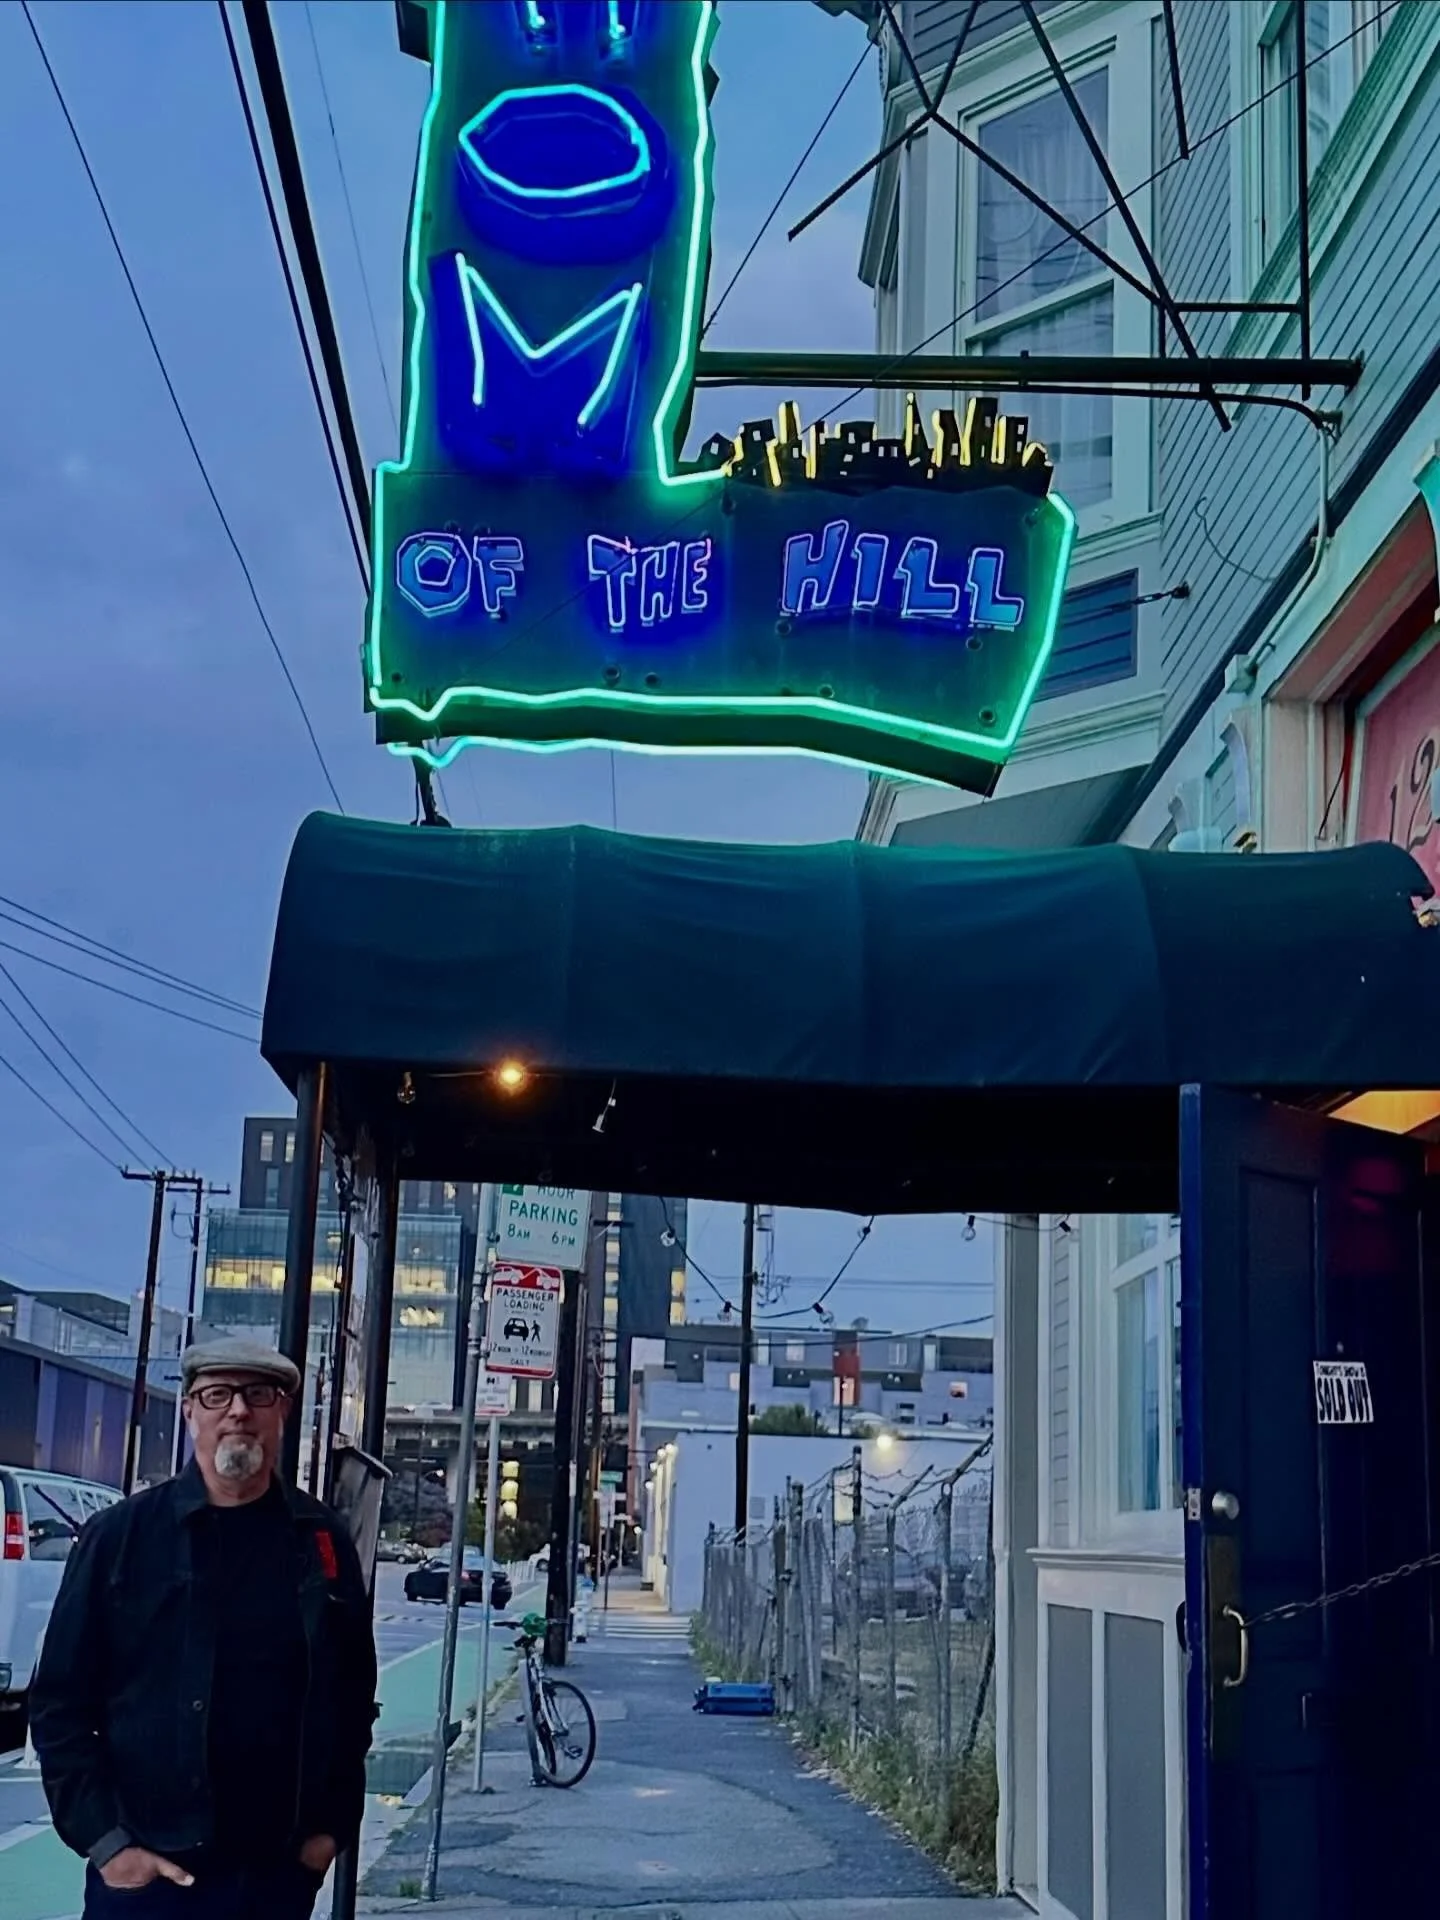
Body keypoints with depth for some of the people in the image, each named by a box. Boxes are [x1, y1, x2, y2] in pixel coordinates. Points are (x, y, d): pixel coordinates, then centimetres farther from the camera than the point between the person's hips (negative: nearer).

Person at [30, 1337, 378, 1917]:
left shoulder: (322, 1542, 5)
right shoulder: (119, 1536, -2)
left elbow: (353, 1694, 9)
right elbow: (61, 1700, -1)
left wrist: (333, 1825, 4)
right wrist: (103, 1840, -7)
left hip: (281, 1870, 2)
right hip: (142, 1870, -2)